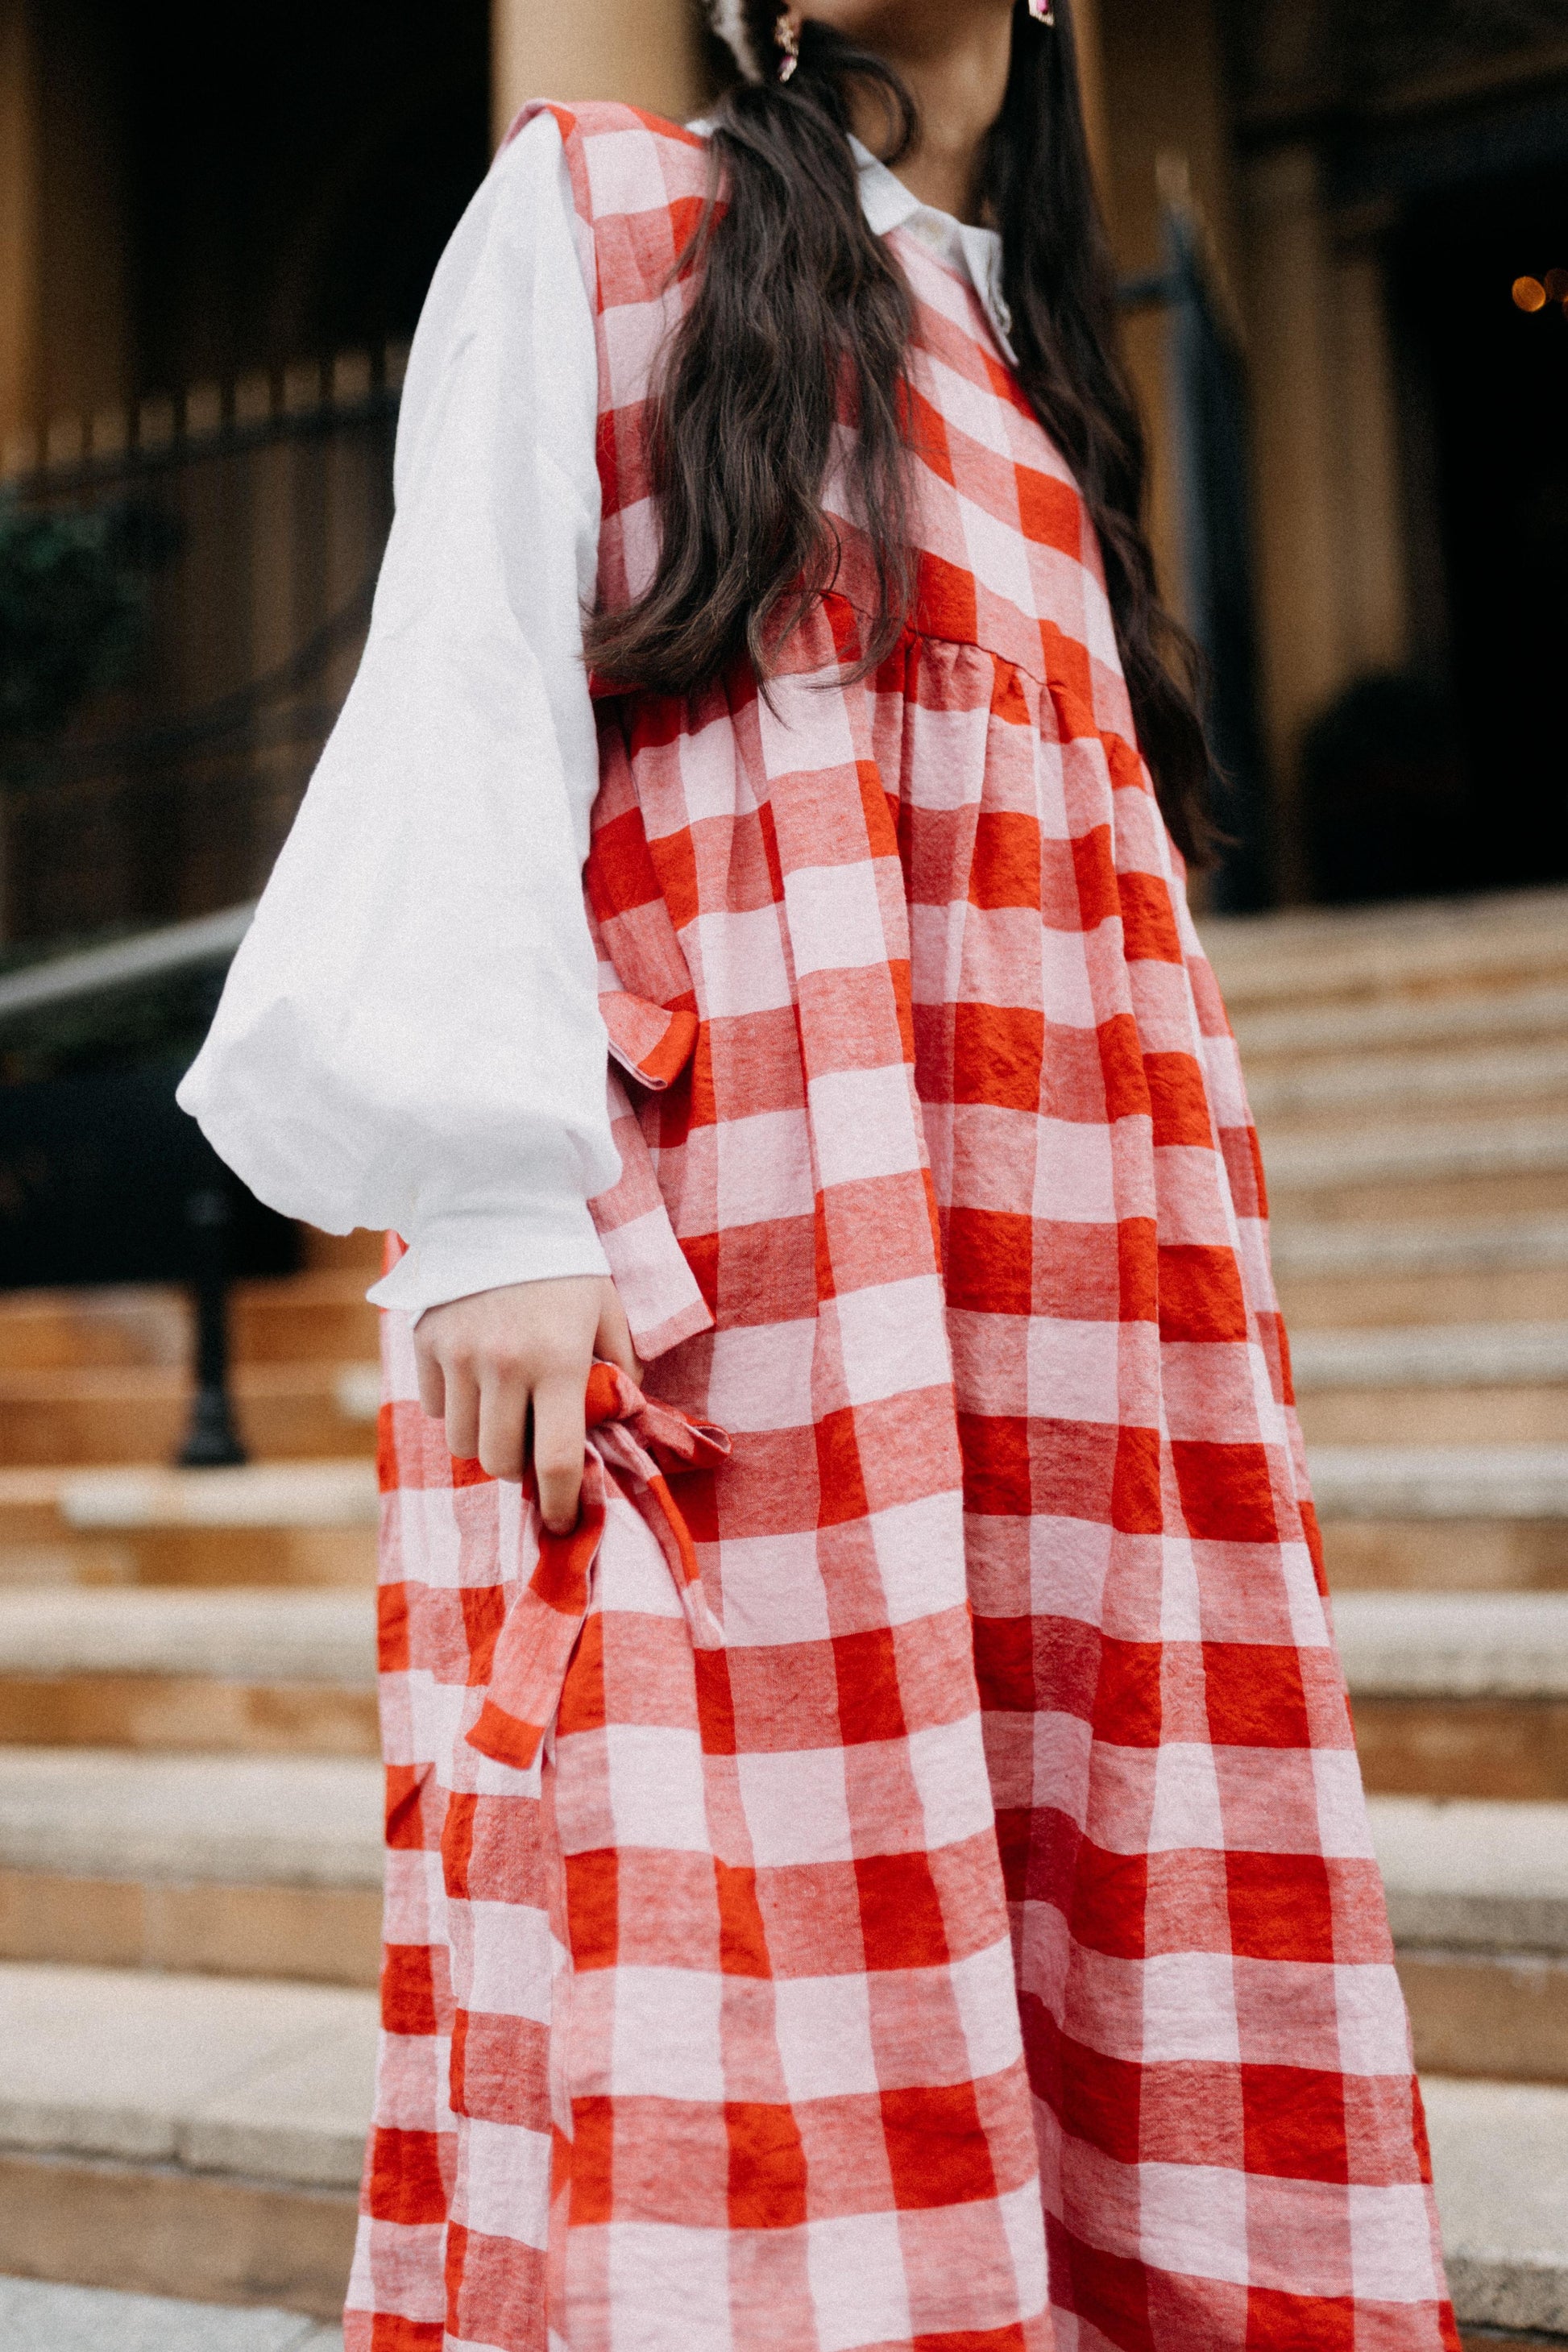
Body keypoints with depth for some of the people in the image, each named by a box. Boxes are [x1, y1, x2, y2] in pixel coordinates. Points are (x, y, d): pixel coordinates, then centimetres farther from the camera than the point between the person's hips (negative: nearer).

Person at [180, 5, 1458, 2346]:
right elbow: (466, 677, -1)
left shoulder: (1034, 346, 29)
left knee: (1064, 1901, 2)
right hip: (704, 1207, -5)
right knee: (721, 1914, -11)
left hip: (1055, 1243, 6)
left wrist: (1199, 1297, 15)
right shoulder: (594, 206, 14)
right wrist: (495, 1186, -15)